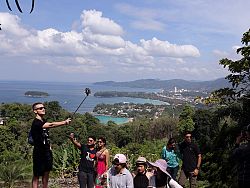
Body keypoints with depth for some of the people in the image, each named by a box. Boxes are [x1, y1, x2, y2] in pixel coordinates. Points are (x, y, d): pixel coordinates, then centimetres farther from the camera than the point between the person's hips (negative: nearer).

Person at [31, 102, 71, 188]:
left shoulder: (43, 121, 12)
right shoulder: (36, 123, -17)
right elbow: (51, 125, -32)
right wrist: (64, 122, -35)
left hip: (47, 151, 8)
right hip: (39, 153, -8)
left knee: (46, 172, 11)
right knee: (37, 175, -2)